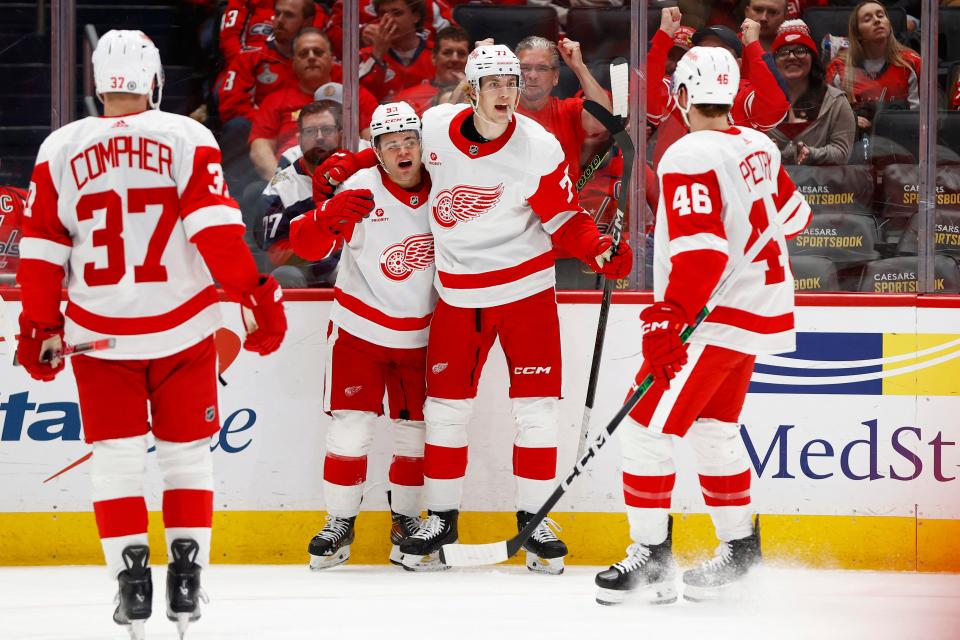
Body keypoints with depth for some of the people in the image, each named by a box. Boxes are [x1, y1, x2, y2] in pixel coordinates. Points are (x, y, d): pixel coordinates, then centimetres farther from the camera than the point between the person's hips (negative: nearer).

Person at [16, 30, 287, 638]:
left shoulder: (60, 149, 0)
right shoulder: (188, 139, -6)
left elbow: (42, 250, 3)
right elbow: (217, 229, -13)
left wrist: (41, 329, 11)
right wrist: (257, 297, -8)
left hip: (98, 335, 1)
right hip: (183, 327, -1)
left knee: (115, 458, 10)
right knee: (188, 451, 11)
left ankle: (131, 579, 4)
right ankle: (186, 579, 6)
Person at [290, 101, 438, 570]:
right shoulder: (361, 191, -17)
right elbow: (306, 245, -22)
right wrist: (332, 215, -41)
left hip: (419, 334, 3)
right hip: (359, 328, -3)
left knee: (415, 427, 8)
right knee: (351, 424, -5)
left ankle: (406, 518, 24)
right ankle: (340, 523, 7)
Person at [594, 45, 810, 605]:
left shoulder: (689, 157, -18)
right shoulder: (760, 147, 7)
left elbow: (700, 248, -26)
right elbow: (791, 216, 21)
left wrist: (670, 322, -25)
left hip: (714, 317, -9)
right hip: (761, 308, 9)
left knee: (647, 428, -5)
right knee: (714, 428, 21)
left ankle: (652, 557, -5)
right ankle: (741, 545, 26)